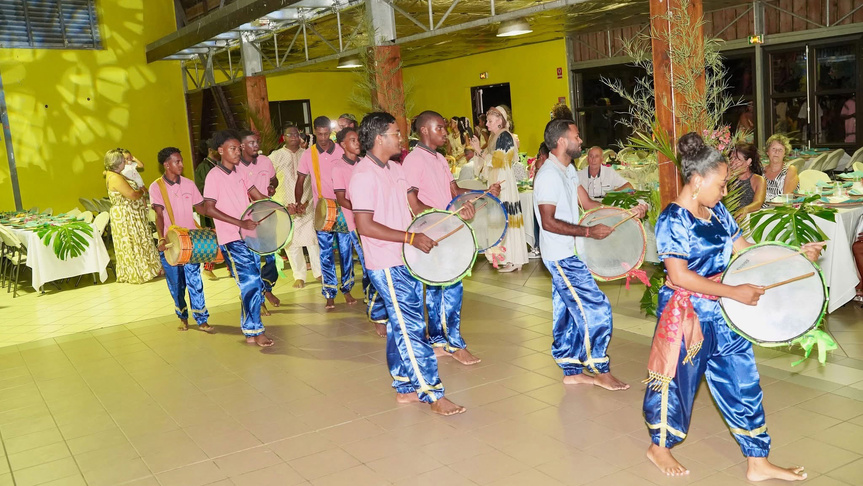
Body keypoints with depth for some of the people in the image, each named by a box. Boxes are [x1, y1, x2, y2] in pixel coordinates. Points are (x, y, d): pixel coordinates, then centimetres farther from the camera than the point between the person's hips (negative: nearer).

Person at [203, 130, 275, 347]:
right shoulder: (214, 176, -9)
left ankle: (249, 329, 22)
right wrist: (240, 223, -22)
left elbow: (259, 197, 14)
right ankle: (255, 331, 0)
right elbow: (209, 209, -14)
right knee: (251, 283, -11)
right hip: (231, 239, -7)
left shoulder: (239, 173, 11)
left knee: (253, 283, 10)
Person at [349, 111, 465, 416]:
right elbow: (365, 225, -22)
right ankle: (432, 394, 2)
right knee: (411, 328, -5)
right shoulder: (364, 175, -17)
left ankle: (405, 387, 26)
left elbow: (414, 205, 19)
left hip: (407, 261, 9)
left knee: (403, 326, 15)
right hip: (387, 266, -9)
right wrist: (410, 237, -23)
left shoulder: (395, 169, 12)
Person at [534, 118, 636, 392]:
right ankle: (600, 370, 7)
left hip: (567, 254, 10)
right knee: (596, 309, -6)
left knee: (568, 313, 14)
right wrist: (589, 232, -23)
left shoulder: (568, 170, 10)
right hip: (562, 257, -10)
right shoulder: (549, 175, -20)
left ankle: (572, 371, 23)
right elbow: (548, 222, -23)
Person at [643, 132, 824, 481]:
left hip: (722, 312, 8)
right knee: (678, 381, 9)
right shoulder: (673, 220, -19)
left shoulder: (716, 211, 5)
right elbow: (679, 276, -24)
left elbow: (742, 248, 10)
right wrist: (734, 292, -23)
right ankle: (658, 447, 33)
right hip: (686, 314, -8)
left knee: (742, 382, 11)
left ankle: (757, 463, 23)